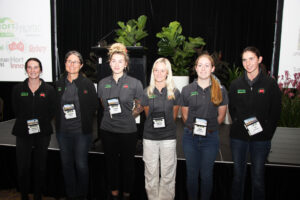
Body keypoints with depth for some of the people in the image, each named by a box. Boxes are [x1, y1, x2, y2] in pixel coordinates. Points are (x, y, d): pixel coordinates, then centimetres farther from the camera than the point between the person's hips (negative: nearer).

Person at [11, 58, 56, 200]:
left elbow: (52, 111, 3)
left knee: (40, 167, 8)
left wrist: (41, 123, -5)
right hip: (23, 133, 1)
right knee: (23, 167, 3)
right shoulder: (18, 89, 4)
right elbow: (16, 110, 6)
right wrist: (26, 123, -3)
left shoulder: (49, 89, 1)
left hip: (43, 133, 0)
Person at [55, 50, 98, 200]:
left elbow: (94, 106, -1)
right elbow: (55, 106, 14)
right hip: (62, 131, 4)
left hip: (82, 131, -3)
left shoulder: (87, 84, -4)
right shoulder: (59, 84, 7)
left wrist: (86, 122, -6)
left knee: (81, 164, 3)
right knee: (66, 163, 12)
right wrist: (58, 123, 4)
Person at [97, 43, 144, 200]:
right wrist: (111, 115, 9)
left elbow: (140, 106, 7)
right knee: (111, 162, 15)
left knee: (127, 163, 10)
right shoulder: (102, 83, 4)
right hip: (107, 130, 3)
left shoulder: (134, 83, -6)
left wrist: (129, 115, 2)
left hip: (127, 130, -3)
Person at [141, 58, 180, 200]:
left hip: (168, 137, -1)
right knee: (151, 172, 10)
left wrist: (165, 125, 9)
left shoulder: (174, 92, 0)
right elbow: (147, 114, 11)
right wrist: (154, 125, 9)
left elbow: (174, 115, 9)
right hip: (150, 137, 1)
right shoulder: (147, 92, 3)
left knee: (168, 173, 7)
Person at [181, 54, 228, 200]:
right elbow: (184, 115, 7)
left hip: (210, 137, 0)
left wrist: (208, 127, 1)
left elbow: (221, 116, 5)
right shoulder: (187, 90, 0)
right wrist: (194, 128, 1)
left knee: (206, 174, 9)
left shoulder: (220, 90, -1)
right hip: (190, 137, 1)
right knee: (192, 173, 12)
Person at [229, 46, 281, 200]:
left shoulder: (270, 84, -1)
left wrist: (267, 132, -7)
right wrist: (240, 125, -3)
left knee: (258, 176, 7)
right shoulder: (236, 84, 4)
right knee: (238, 174, 12)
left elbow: (275, 112, 1)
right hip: (238, 137, 2)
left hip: (261, 138, -1)